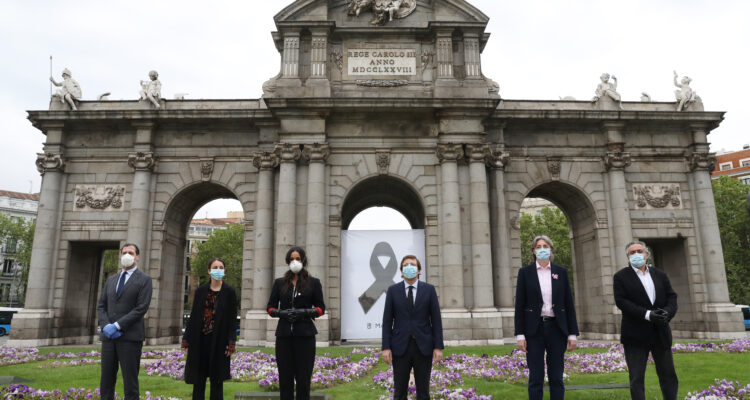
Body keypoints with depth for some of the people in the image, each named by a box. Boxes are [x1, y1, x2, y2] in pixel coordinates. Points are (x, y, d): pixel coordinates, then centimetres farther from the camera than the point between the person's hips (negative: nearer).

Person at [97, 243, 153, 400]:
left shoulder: (144, 279, -1)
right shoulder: (111, 279, 17)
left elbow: (141, 308, -10)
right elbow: (101, 306, 13)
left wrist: (117, 326, -14)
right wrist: (106, 326, -6)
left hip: (130, 336, -5)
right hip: (109, 336, 5)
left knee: (130, 382, -2)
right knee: (106, 381, 8)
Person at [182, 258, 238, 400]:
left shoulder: (229, 292, 0)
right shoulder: (201, 291, 6)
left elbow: (233, 319, -2)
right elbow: (193, 316, 8)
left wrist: (231, 343, -8)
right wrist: (186, 339, 4)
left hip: (219, 340, -2)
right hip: (200, 340, 2)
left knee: (216, 380, 4)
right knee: (198, 379, 6)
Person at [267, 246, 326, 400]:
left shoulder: (313, 282, 7)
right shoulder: (279, 283, 12)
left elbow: (321, 308, 6)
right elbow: (270, 307, 12)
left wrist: (304, 312, -12)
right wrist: (281, 313, -9)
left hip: (305, 334, -2)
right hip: (284, 334, 2)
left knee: (303, 378, -1)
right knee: (285, 377, 2)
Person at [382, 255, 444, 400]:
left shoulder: (429, 289, 3)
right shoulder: (393, 290, 3)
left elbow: (436, 319, 1)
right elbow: (387, 321, 1)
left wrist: (438, 347, -5)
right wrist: (386, 347, -5)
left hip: (423, 347, 0)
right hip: (400, 347, 0)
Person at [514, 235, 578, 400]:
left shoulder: (561, 272, 7)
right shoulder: (525, 272, 2)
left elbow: (569, 304, 7)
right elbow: (519, 305, 0)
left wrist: (573, 334, 2)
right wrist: (520, 334, -6)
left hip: (556, 329, 2)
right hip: (534, 330, -1)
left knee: (556, 377, 7)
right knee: (535, 378, 2)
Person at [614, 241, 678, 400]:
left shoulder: (660, 275, 12)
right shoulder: (621, 276, -1)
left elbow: (672, 297, 7)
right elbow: (621, 301, -10)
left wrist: (667, 312, -14)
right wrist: (647, 314, -19)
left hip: (661, 333, 4)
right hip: (635, 335, -4)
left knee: (668, 375, 11)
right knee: (636, 378, 1)